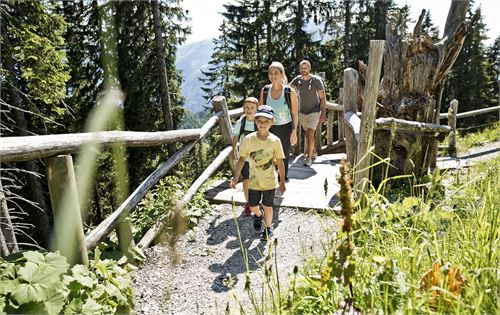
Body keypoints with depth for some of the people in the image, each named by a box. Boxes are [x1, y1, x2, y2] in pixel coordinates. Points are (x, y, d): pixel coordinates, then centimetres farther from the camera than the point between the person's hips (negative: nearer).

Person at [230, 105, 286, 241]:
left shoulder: (275, 141, -13)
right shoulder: (248, 139, -12)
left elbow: (280, 162, -5)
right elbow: (242, 158, -3)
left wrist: (282, 182, -2)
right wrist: (236, 177, -7)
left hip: (270, 181, -1)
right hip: (254, 181, 1)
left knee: (267, 206, 11)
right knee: (252, 206, 13)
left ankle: (268, 227, 37)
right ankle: (258, 215, 49)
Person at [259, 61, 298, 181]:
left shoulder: (290, 92, -11)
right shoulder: (264, 91, -4)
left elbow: (295, 114, -6)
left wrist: (294, 132, -9)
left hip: (285, 128, -1)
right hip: (270, 128, 1)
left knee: (284, 157, 13)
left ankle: (283, 179, 33)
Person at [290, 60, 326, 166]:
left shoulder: (316, 80, -13)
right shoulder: (297, 79, -2)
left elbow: (323, 98, -10)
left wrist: (323, 114, -13)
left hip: (314, 112, -4)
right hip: (302, 112, 4)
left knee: (310, 134, -15)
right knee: (307, 134, 14)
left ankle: (309, 157, -6)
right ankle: (313, 152, 33)